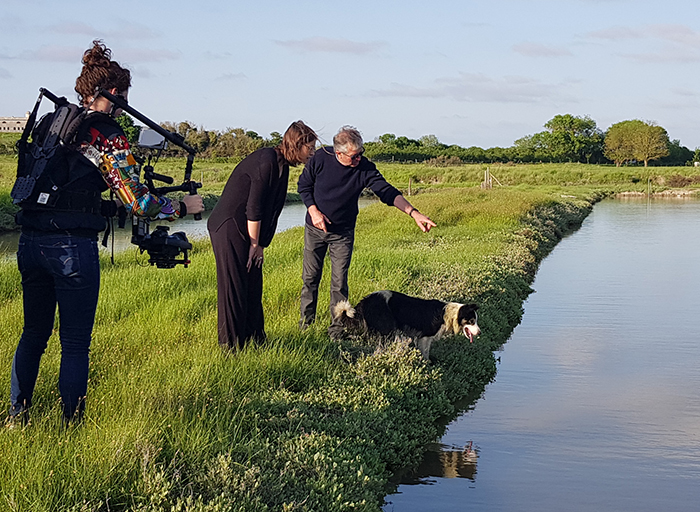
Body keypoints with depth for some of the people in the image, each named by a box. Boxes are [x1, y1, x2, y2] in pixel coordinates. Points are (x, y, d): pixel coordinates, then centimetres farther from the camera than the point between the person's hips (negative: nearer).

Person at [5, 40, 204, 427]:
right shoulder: (105, 135, -9)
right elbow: (137, 203, -12)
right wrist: (184, 206, 2)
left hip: (30, 242, 7)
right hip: (72, 247, -7)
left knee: (33, 334, 19)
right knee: (75, 344, 4)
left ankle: (16, 419, 27)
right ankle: (72, 424, 10)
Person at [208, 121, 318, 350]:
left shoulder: (281, 166, 10)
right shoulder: (266, 161, -20)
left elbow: (272, 210, 12)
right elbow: (254, 207, -19)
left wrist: (260, 244, 8)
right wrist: (255, 244, -12)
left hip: (245, 231, 10)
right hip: (229, 228, -10)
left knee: (253, 284, 12)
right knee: (234, 287, -5)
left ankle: (255, 336, 22)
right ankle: (230, 344, 2)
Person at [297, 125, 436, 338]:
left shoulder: (365, 169, -16)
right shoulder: (321, 158, -15)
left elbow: (387, 192, -20)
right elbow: (304, 185, -1)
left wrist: (414, 213, -30)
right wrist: (313, 211, -13)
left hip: (342, 233, -1)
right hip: (315, 229, 1)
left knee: (339, 283, -2)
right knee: (310, 278, 7)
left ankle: (336, 330, 9)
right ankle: (306, 323, 22)